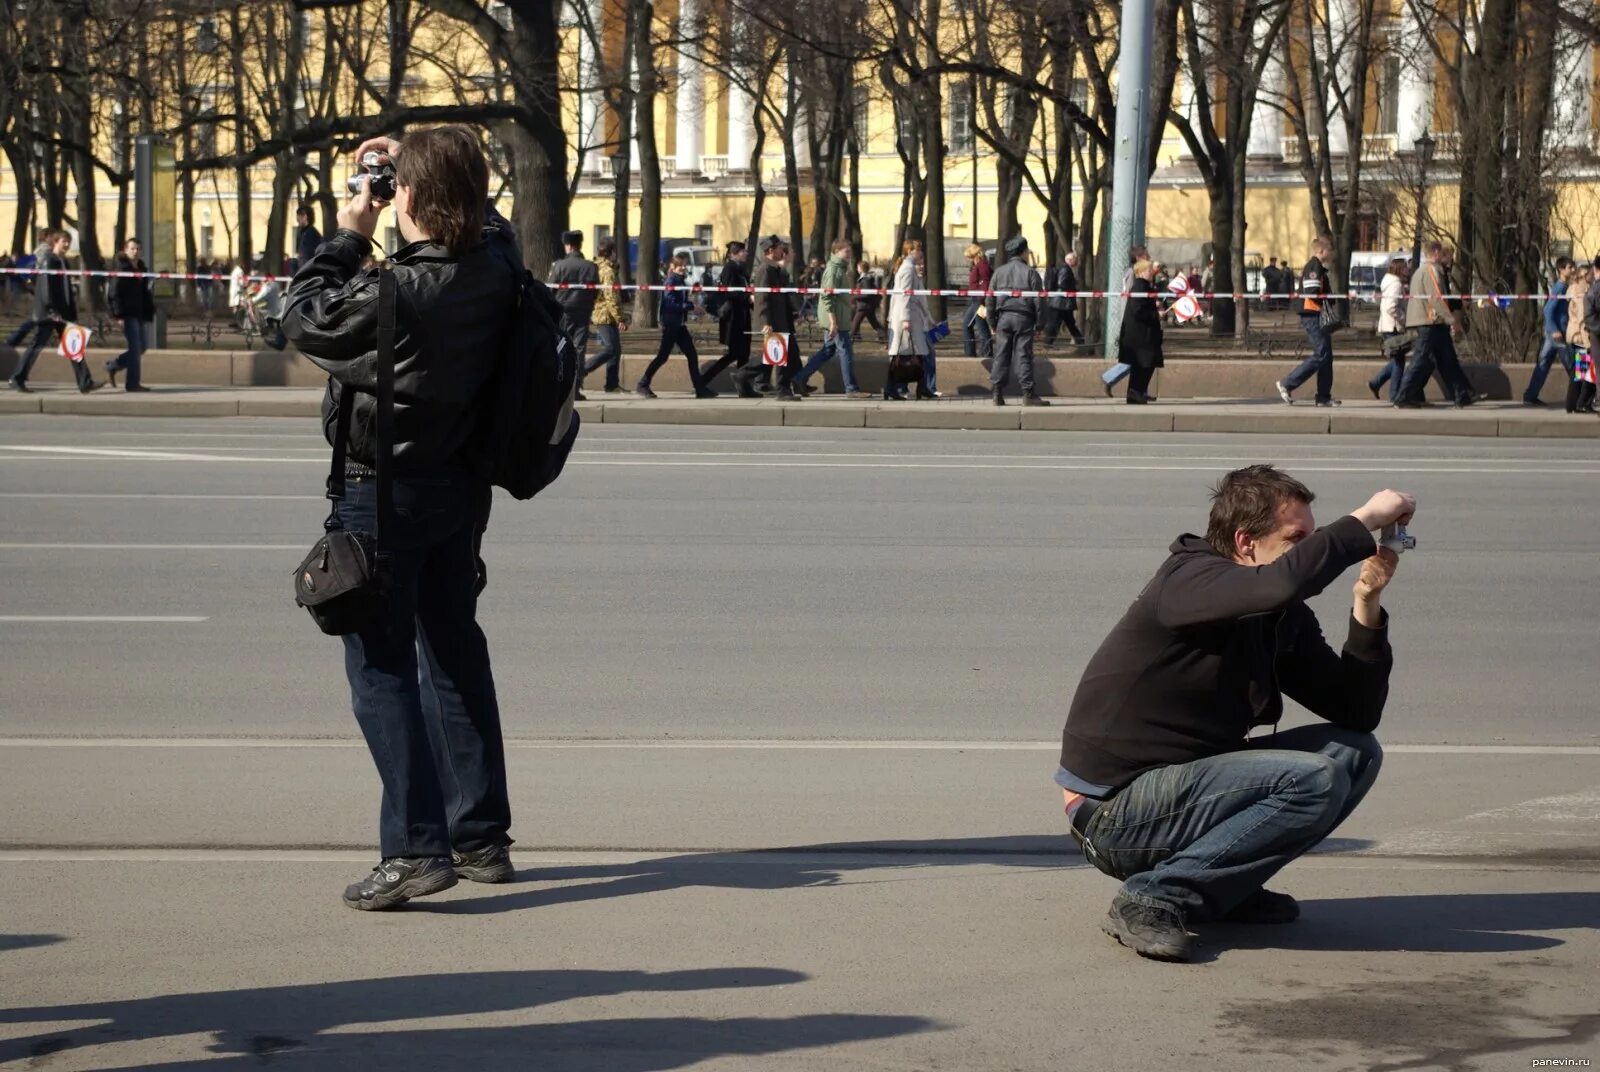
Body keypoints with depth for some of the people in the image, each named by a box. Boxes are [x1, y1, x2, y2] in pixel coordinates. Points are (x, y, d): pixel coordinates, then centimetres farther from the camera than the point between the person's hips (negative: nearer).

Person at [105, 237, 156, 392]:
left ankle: (112, 366, 26)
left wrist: (149, 313, 12)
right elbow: (115, 293, -13)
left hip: (139, 314, 8)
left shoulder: (141, 269, 15)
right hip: (128, 314, -8)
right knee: (135, 348, -8)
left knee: (140, 349, 10)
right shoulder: (121, 269, -8)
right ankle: (133, 383, -2)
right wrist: (119, 315, -19)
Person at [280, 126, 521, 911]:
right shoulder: (497, 266, -6)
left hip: (385, 494, -7)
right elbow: (484, 219, 19)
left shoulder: (392, 293, -26)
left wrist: (349, 236, -2)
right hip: (464, 486, 7)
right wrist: (422, 165, 13)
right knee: (454, 651, 18)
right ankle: (481, 836, 24)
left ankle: (415, 847, -8)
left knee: (380, 666, -1)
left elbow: (303, 320, -9)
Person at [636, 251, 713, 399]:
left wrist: (691, 296, 0)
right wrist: (691, 305, -21)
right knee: (663, 356, -4)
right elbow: (671, 305, -21)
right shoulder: (671, 281, -13)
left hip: (680, 325, 9)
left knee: (692, 355, 5)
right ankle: (642, 385, 5)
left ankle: (700, 389, 7)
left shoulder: (681, 281, 13)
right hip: (670, 324, -9)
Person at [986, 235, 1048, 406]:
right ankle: (1028, 394, -4)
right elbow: (1038, 300, -4)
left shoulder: (999, 272, 8)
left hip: (1003, 318, 3)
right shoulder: (1031, 273, -1)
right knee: (1023, 356, -3)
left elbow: (991, 299, 9)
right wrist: (1039, 324, 2)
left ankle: (997, 393, 2)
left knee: (1001, 355, 4)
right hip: (1023, 318, -3)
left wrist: (992, 322, 15)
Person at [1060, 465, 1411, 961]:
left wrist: (1367, 606, -4)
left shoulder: (1285, 621, 9)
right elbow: (1283, 583, -37)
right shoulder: (1188, 581, -16)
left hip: (1180, 783, 9)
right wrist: (1364, 520, -22)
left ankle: (1228, 886, 4)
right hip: (1115, 809, -9)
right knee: (1314, 781, -24)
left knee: (1355, 752, 2)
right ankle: (1155, 899, -18)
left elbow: (1358, 713, 7)